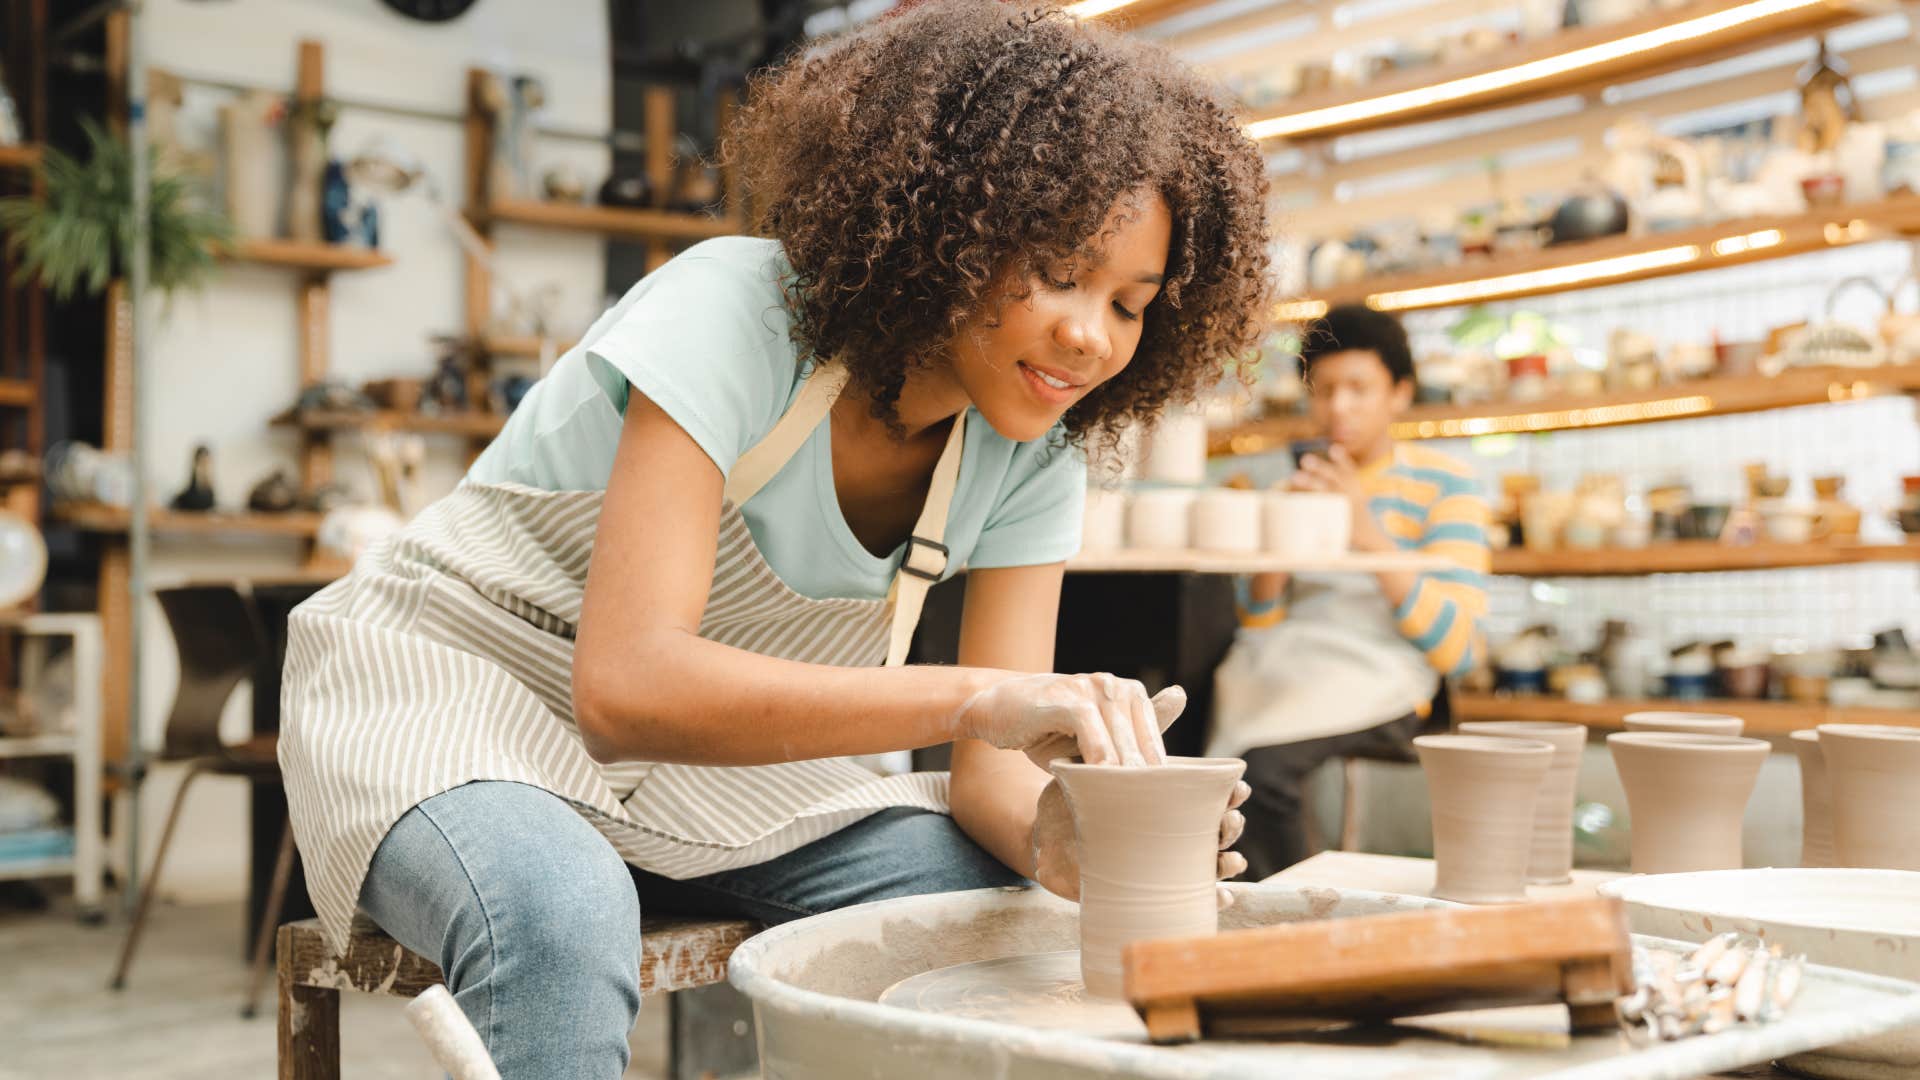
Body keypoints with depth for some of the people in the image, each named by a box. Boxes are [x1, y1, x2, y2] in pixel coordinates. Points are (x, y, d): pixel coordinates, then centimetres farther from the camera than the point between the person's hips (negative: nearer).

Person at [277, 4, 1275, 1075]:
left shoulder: (1033, 457, -7)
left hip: (710, 755, 6)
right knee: (562, 918, -39)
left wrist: (1057, 832, -34)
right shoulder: (733, 314, -27)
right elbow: (626, 687, -38)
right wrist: (973, 696, -47)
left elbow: (992, 768, -10)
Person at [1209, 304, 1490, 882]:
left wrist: (1369, 533, -12)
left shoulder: (1443, 483, 5)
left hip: (1374, 681, -4)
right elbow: (1257, 627, 15)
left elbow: (1459, 648, -5)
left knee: (1260, 764, -34)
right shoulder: (1299, 486, 19)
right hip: (1278, 666, 5)